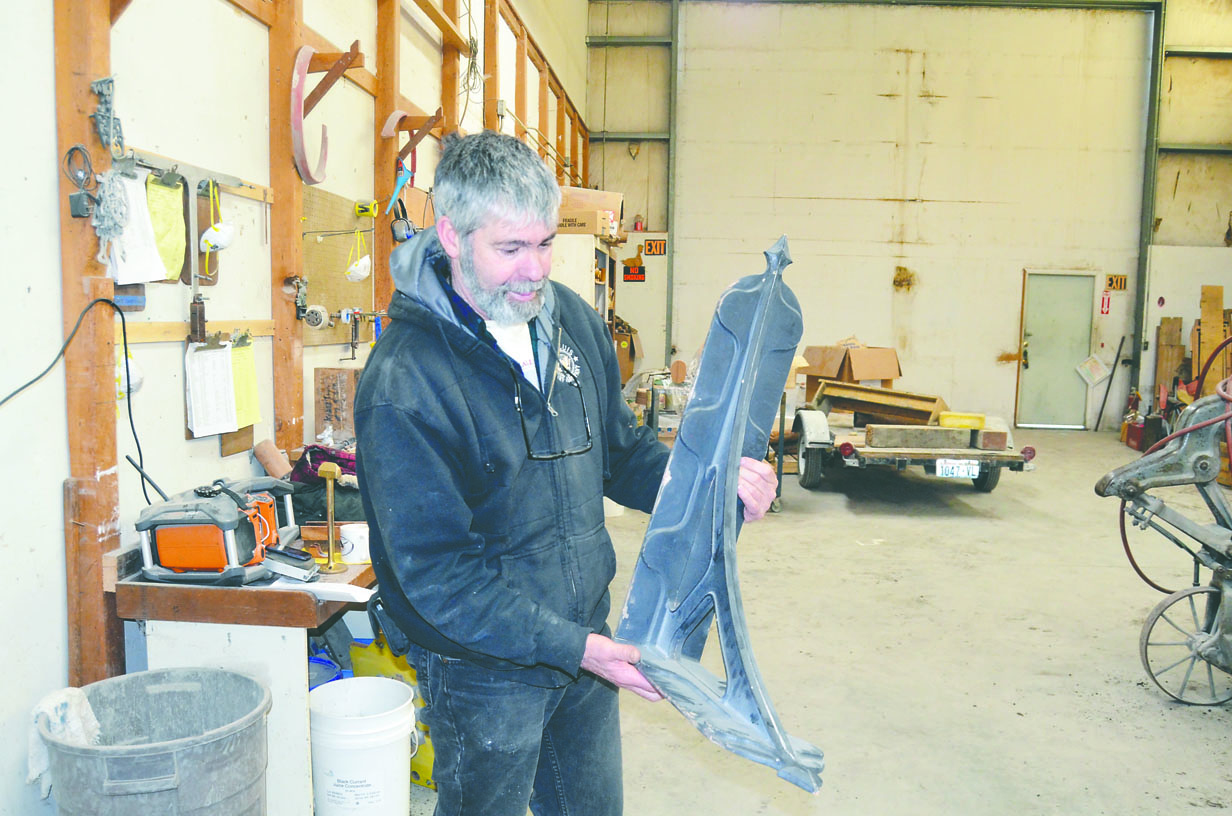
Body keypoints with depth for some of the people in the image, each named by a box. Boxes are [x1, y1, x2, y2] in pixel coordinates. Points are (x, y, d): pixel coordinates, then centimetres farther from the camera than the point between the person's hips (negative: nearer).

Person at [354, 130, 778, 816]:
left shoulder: (571, 318, -1)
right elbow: (435, 570, -22)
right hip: (487, 671, -6)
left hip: (588, 642, 6)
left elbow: (621, 451, 9)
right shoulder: (404, 382, -23)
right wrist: (570, 647, -24)